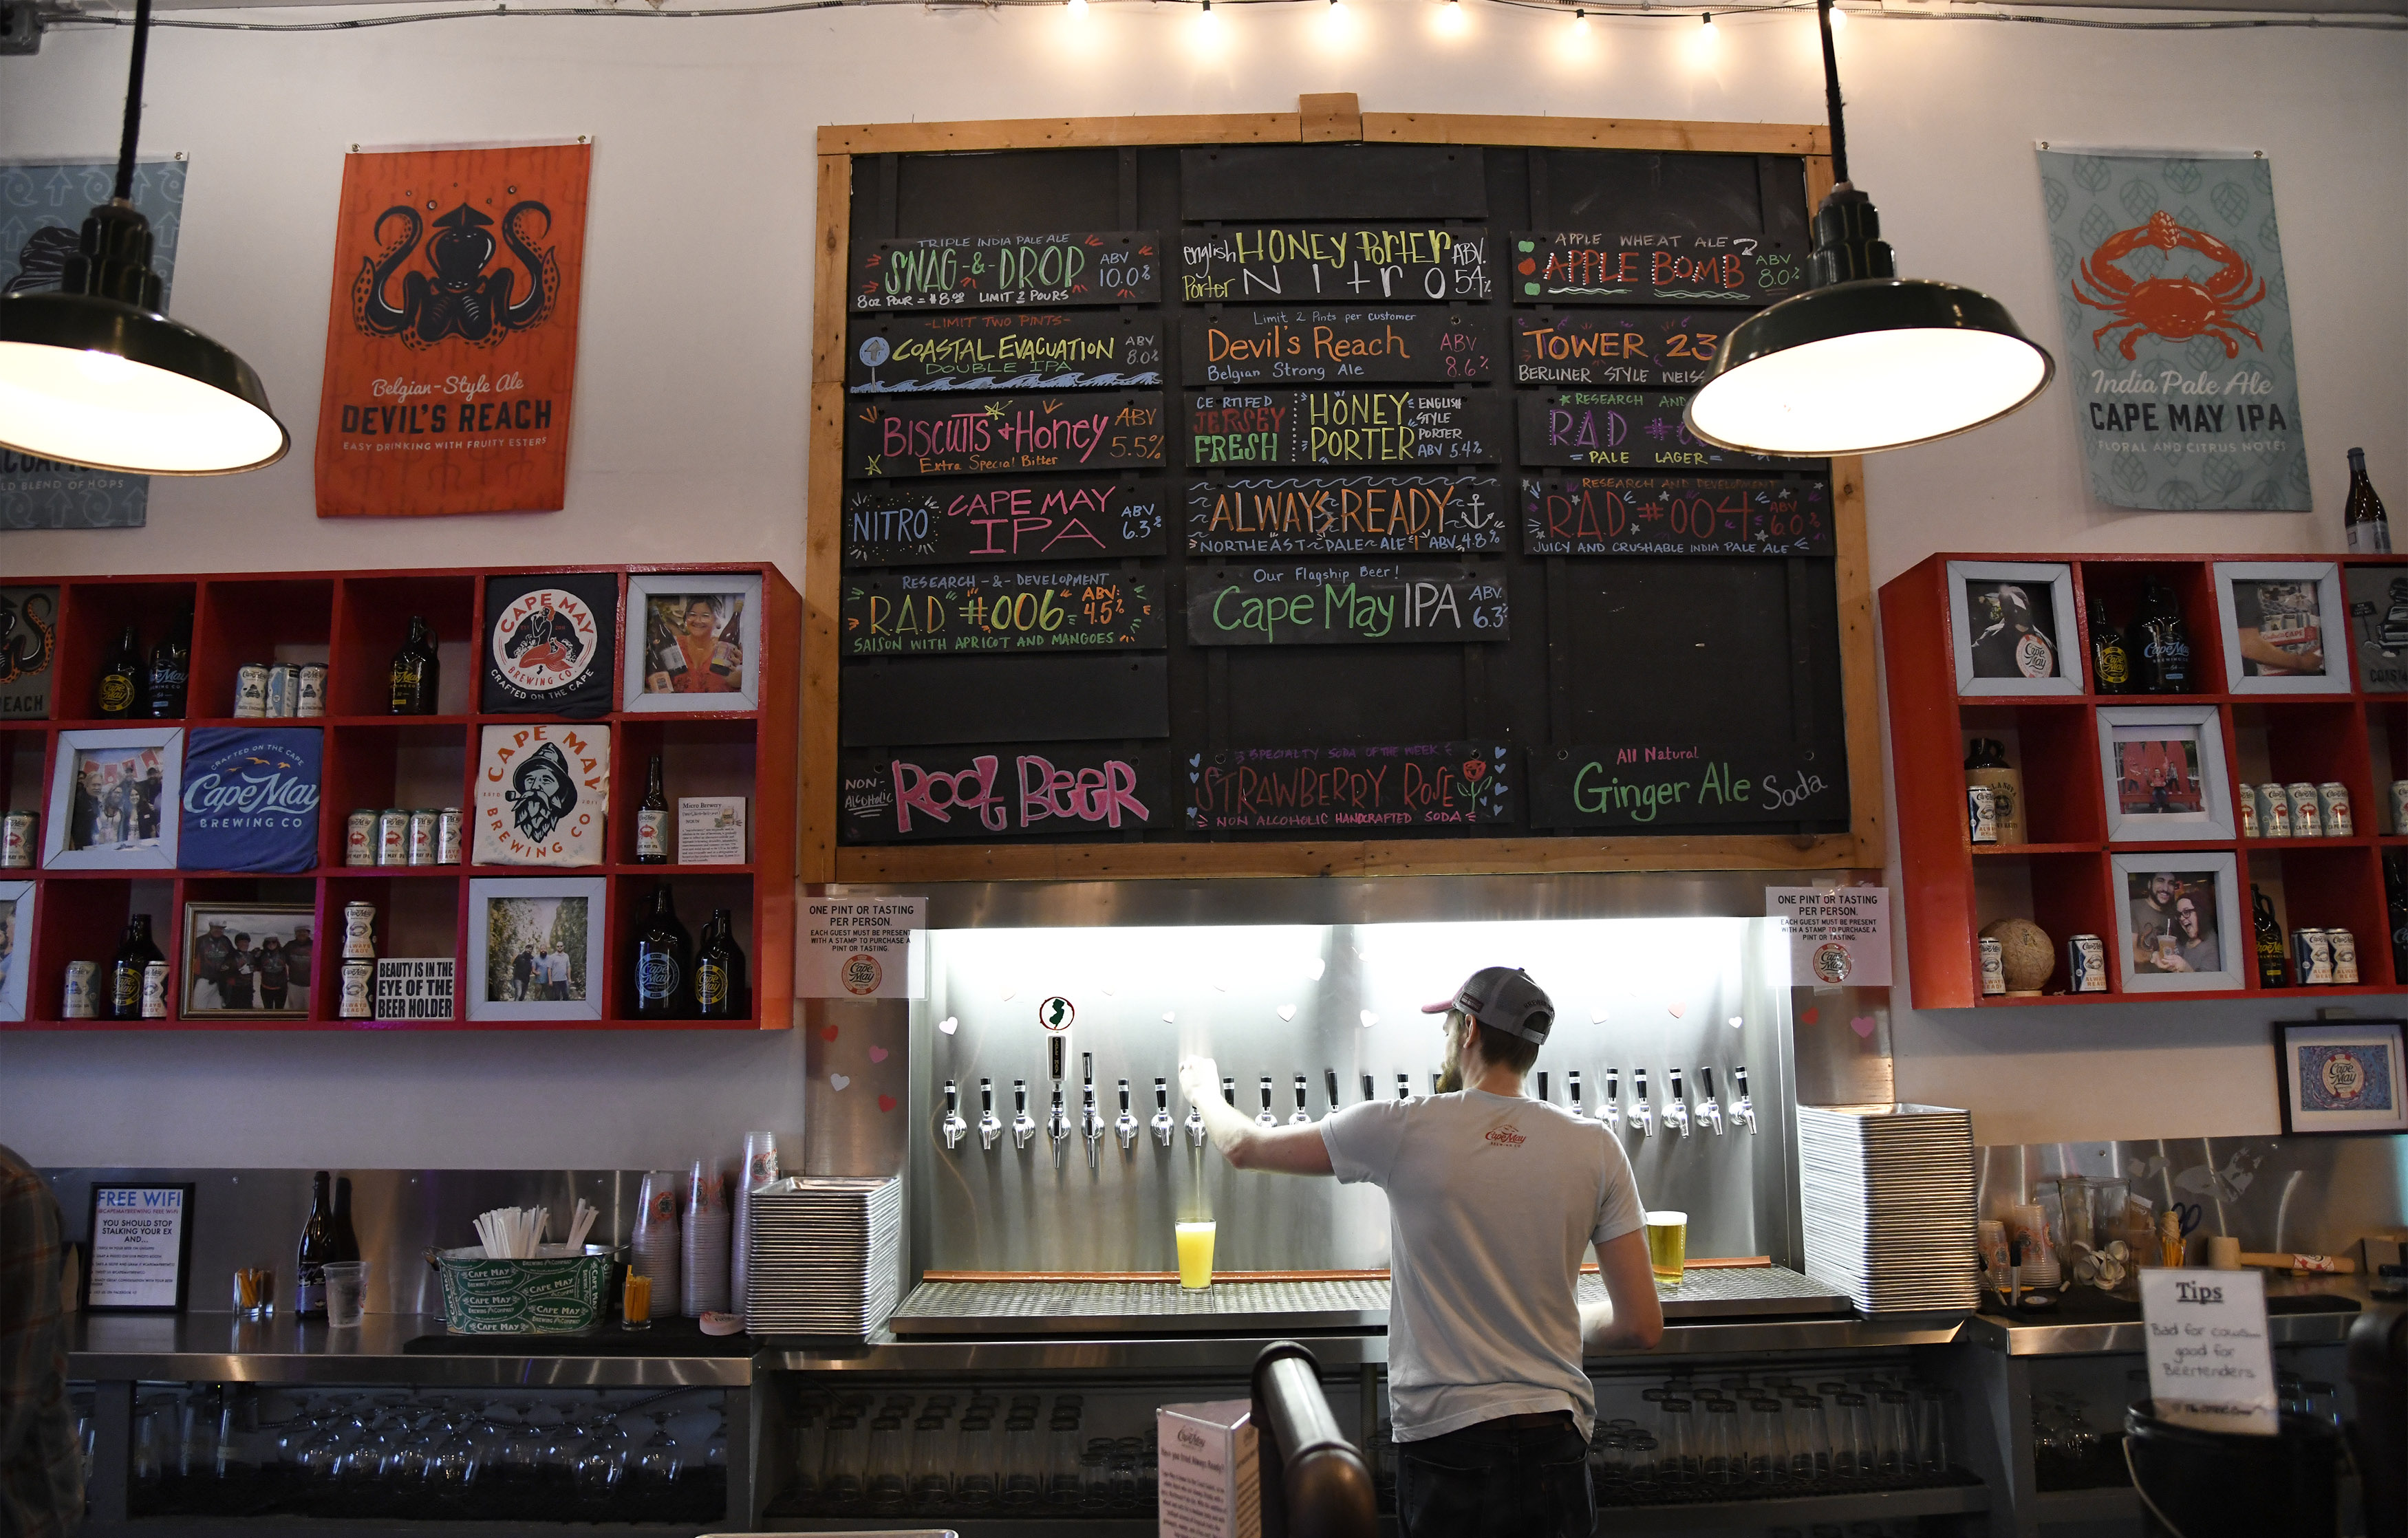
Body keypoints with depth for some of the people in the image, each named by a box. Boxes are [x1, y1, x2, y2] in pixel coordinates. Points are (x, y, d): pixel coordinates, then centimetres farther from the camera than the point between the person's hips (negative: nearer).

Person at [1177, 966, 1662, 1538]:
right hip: (1555, 1442, 2)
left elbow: (1244, 1147, 6)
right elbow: (1642, 1326, -2)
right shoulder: (1595, 1147, -3)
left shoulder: (1404, 1130, -8)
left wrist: (1203, 1090, 28)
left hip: (1443, 1443, -2)